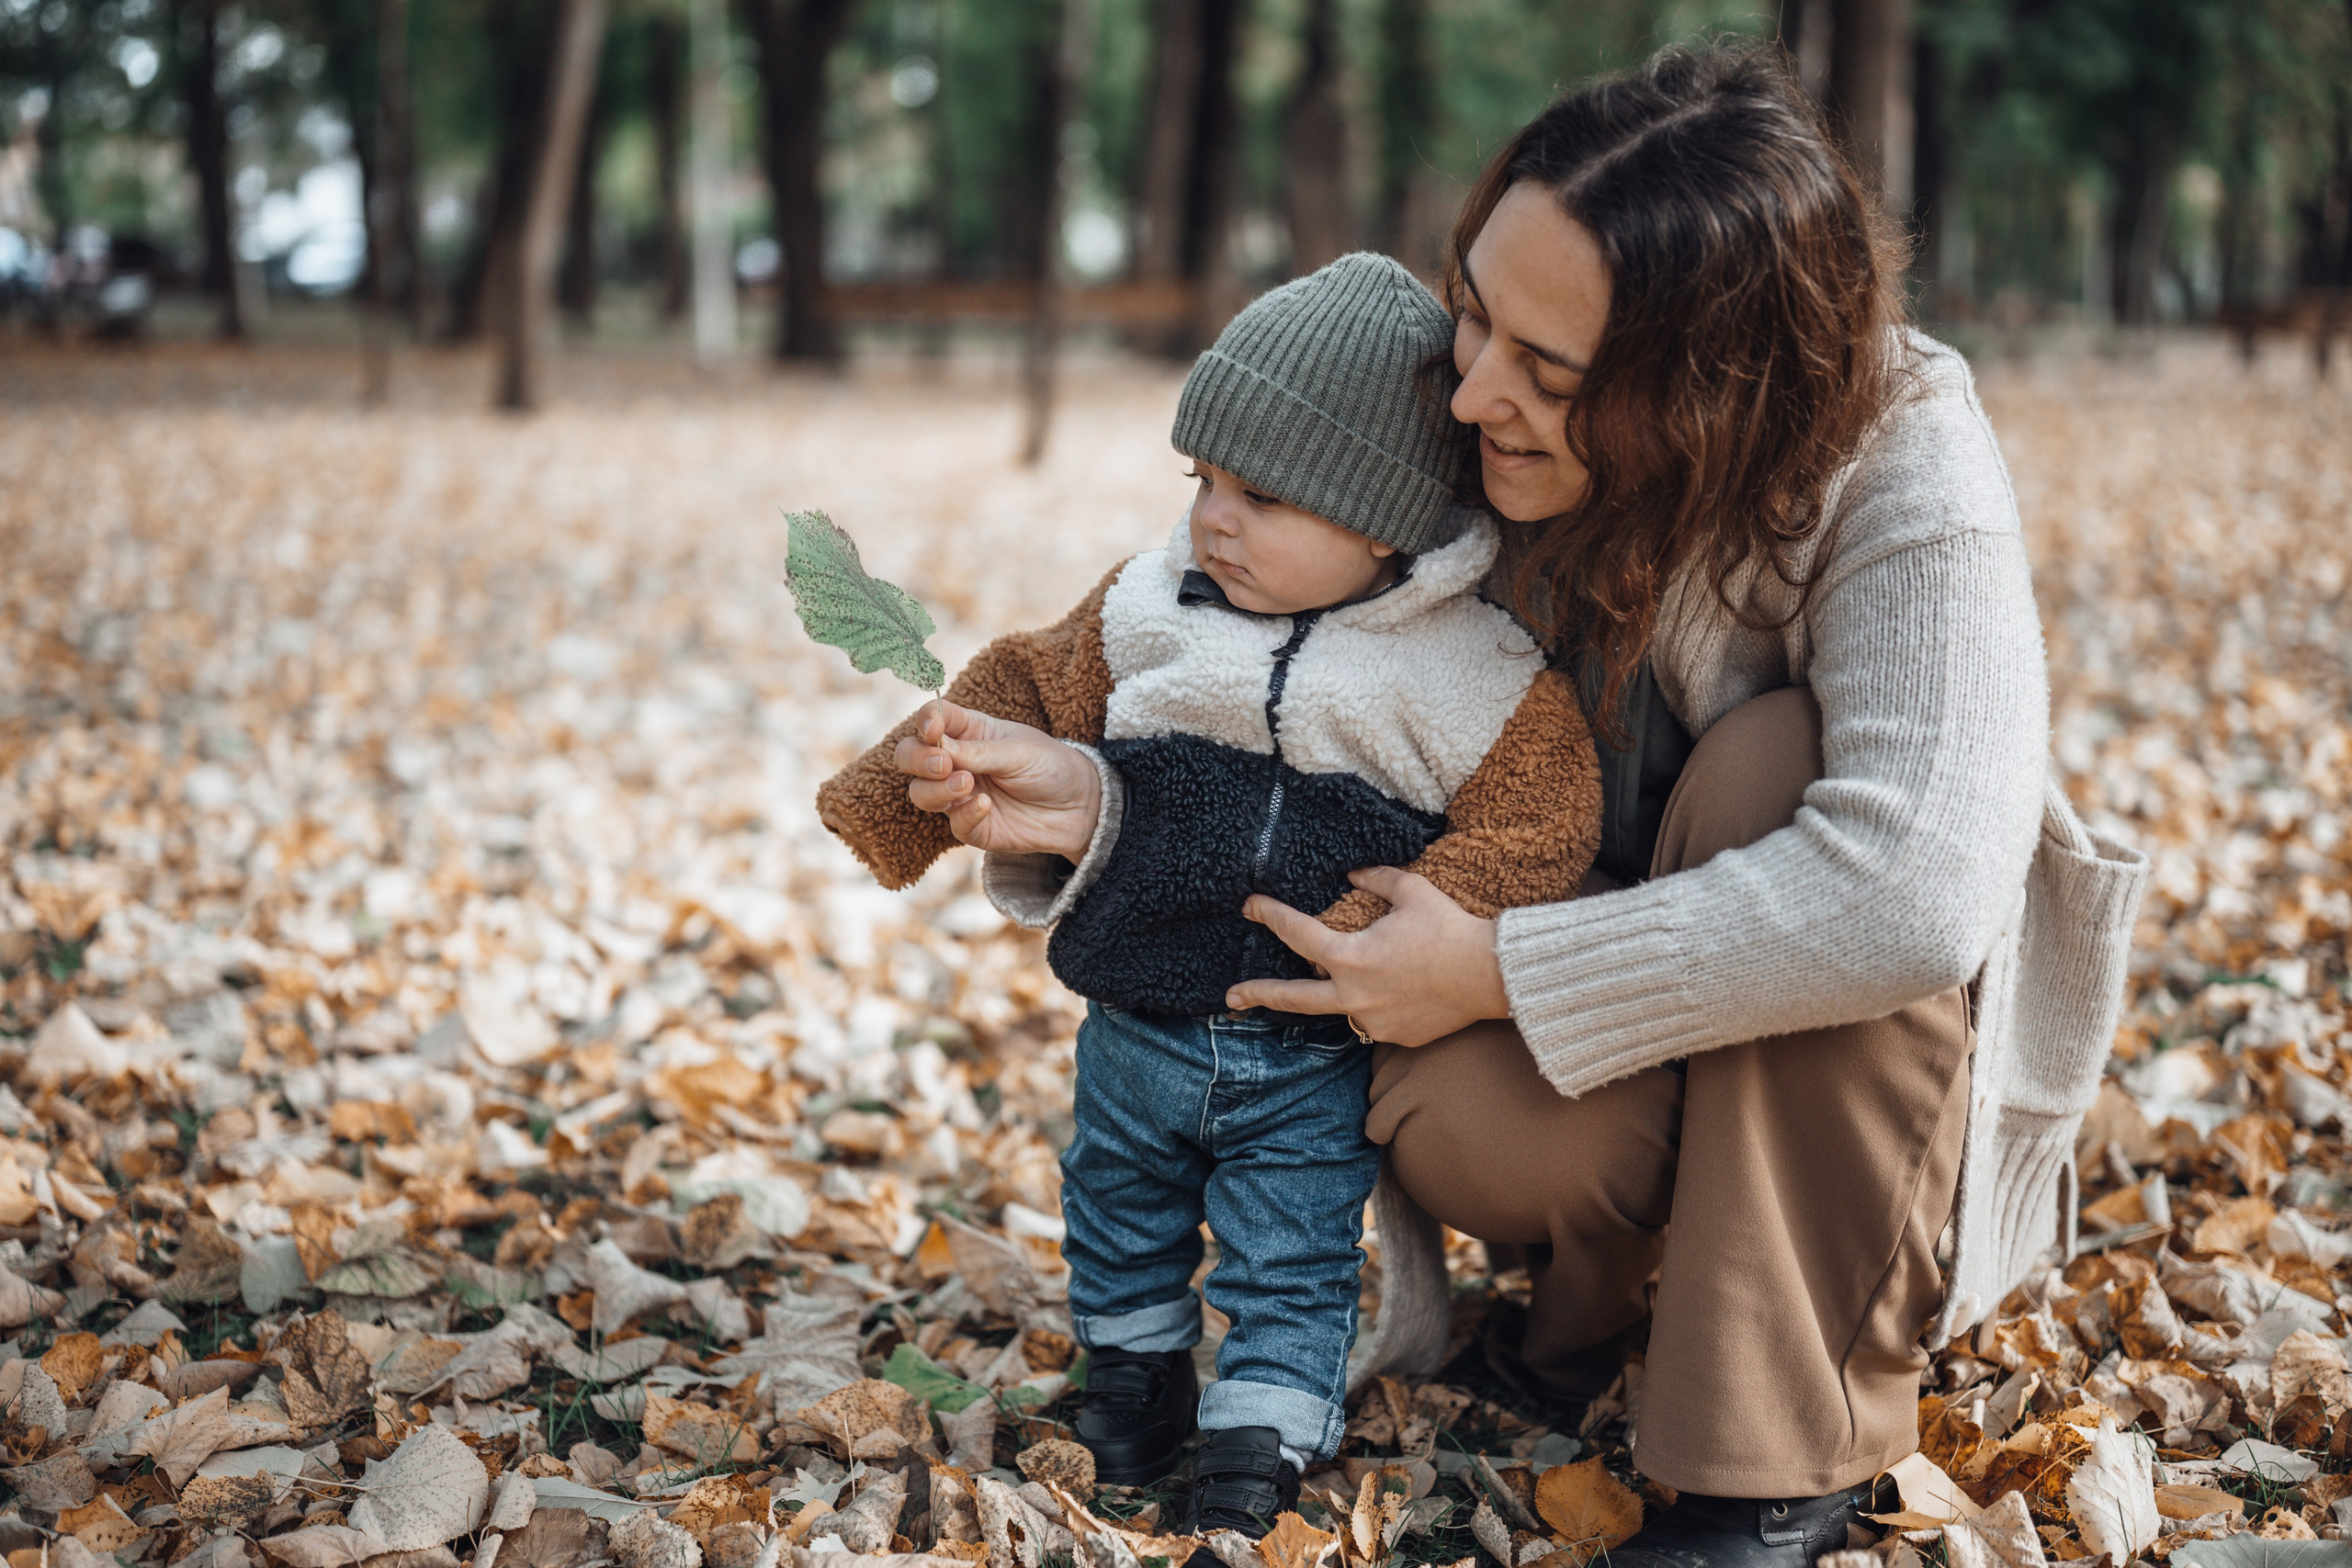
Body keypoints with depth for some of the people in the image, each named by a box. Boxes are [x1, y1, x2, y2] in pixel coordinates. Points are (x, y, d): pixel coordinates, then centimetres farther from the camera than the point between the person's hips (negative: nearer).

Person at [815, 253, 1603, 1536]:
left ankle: (1260, 1441, 23)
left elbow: (1536, 825, -14)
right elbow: (1038, 692, 6)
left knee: (1291, 1264, 7)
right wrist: (975, 771, -13)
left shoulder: (1472, 673, -14)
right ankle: (1133, 1372, 44)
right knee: (1118, 1220, 22)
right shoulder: (1150, 612, -5)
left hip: (1312, 1057, -4)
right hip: (1137, 1028, 4)